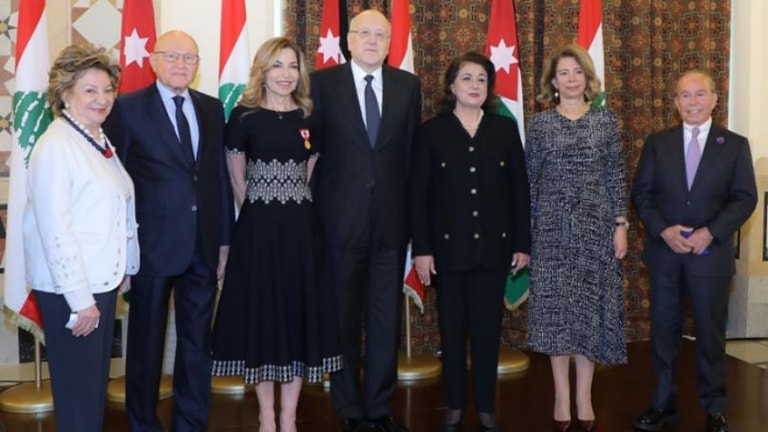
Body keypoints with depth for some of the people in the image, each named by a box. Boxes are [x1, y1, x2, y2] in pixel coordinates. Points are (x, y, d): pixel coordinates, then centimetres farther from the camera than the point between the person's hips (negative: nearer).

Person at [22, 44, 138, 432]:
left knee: (97, 383, 17)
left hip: (103, 280, 8)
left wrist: (122, 270, 13)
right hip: (70, 289, -8)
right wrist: (80, 298, -20)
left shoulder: (99, 141, 9)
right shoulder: (56, 147, -16)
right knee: (78, 391, 2)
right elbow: (55, 230, -20)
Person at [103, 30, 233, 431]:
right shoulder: (128, 108, -4)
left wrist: (225, 237, 9)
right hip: (153, 244, -4)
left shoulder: (211, 108, 9)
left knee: (197, 342, 12)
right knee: (146, 342, 10)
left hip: (203, 245, 4)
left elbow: (219, 173, 10)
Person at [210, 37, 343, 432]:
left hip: (301, 229, 3)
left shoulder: (309, 118, 6)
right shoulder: (244, 116, -2)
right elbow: (237, 180, 4)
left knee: (300, 315, 5)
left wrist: (294, 211, 6)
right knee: (261, 314, 5)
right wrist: (259, 214, 6)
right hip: (258, 230, -2)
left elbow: (312, 177, 12)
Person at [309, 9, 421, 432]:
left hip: (391, 217, 2)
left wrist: (411, 206, 4)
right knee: (342, 317, 7)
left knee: (386, 317, 8)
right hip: (340, 218, -2)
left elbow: (411, 149, 8)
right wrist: (317, 205, -2)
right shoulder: (323, 82, 0)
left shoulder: (408, 84, 7)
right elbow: (312, 147, 0)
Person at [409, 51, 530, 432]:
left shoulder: (505, 128, 5)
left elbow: (519, 188, 5)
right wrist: (421, 249, -7)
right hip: (449, 246, -1)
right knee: (452, 328, 7)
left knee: (487, 329, 7)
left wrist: (522, 243, 2)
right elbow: (418, 194, -2)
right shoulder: (432, 130, 1)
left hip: (494, 245, 1)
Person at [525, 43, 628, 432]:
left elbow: (616, 175, 5)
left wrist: (621, 223, -1)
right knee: (556, 307, 2)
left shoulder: (605, 120, 5)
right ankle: (562, 395, 13)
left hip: (596, 225, 1)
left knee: (592, 306, 3)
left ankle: (584, 394, 14)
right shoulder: (540, 123, 2)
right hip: (552, 226, -1)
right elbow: (529, 179, 3)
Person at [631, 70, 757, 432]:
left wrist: (710, 233, -15)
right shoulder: (657, 143, 5)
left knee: (711, 333, 7)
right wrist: (663, 230, -12)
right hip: (664, 253, 1)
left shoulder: (735, 145, 2)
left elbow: (745, 198, -3)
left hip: (711, 253, -1)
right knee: (663, 330, 8)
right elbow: (640, 193, 3)